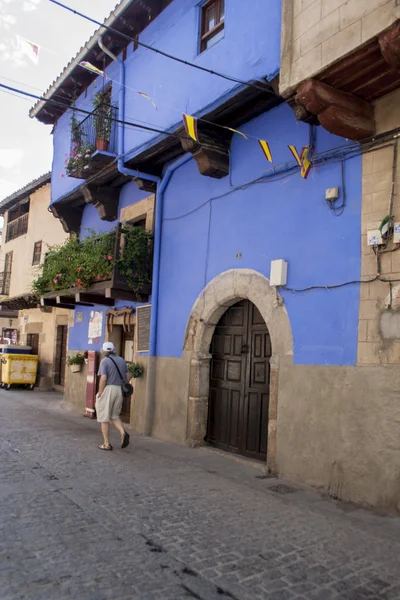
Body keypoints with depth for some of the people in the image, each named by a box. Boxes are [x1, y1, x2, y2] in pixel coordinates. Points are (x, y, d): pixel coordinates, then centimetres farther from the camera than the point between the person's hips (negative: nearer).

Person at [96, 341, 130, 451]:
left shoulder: (104, 361, -8)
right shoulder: (121, 360, 11)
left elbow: (103, 378, -17)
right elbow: (127, 376, 12)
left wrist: (99, 395, -11)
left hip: (107, 390, -5)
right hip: (119, 391, 6)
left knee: (104, 418, 6)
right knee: (114, 416, 18)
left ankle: (106, 444, 8)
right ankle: (123, 433, -7)